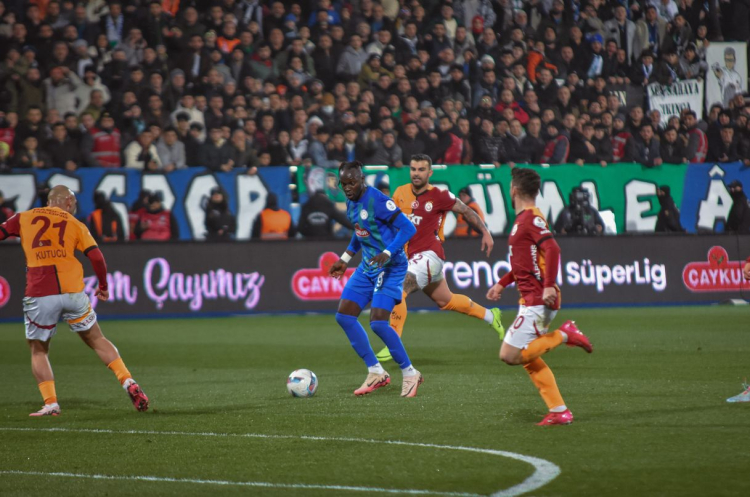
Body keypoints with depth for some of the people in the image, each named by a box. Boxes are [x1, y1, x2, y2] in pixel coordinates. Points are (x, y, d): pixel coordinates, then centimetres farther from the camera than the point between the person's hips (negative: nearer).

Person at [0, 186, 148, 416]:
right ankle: (129, 384, 6)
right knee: (97, 340, 16)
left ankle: (50, 403, 0)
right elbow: (96, 257, 4)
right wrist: (103, 286, 16)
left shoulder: (24, 218, 13)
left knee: (38, 350, 13)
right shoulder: (75, 224, 13)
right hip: (73, 293, 1)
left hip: (39, 295, -1)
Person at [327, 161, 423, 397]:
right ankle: (376, 373, 9)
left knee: (378, 322, -18)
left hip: (390, 267, -9)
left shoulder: (377, 201, -20)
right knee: (344, 316, 1)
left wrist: (387, 254, -30)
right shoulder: (351, 203, 7)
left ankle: (410, 374, -1)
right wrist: (345, 259, 23)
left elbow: (408, 228, -22)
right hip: (367, 267, 9)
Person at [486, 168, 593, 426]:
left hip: (537, 301, -10)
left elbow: (552, 249, -26)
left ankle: (564, 335, -7)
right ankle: (559, 411, 9)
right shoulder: (523, 219, 17)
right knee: (528, 359, 11)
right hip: (530, 300, 10)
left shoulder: (531, 218, -13)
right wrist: (502, 283, 31)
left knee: (510, 355, -11)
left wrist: (549, 286, -32)